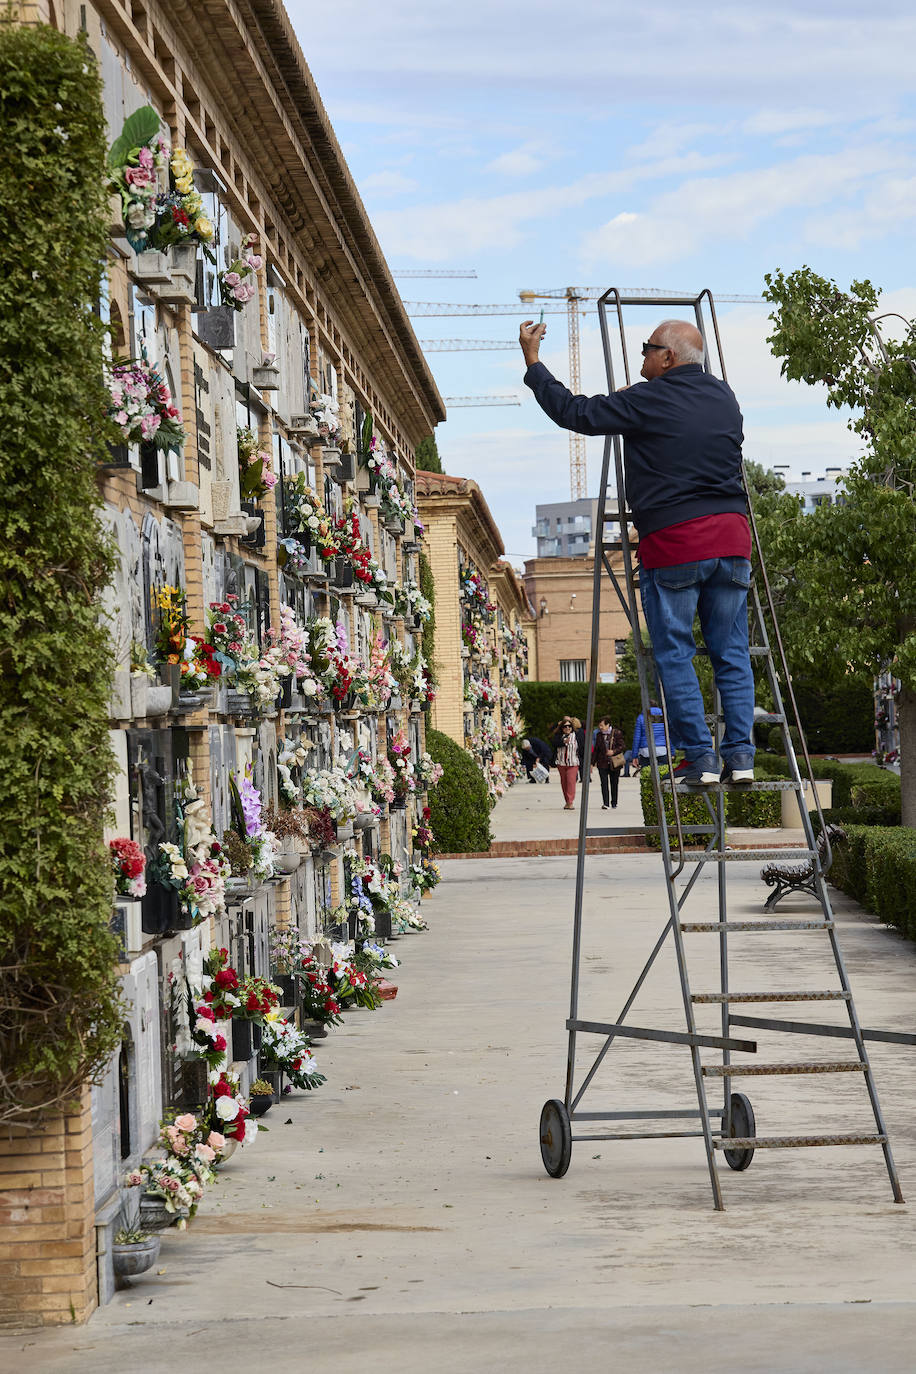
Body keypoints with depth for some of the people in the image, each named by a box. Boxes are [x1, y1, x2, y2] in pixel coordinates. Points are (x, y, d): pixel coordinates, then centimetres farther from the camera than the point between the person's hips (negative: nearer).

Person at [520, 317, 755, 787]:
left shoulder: (647, 401, -6)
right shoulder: (724, 397, 12)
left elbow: (574, 412, -2)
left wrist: (532, 362, 8)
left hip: (673, 544, -5)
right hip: (732, 538, 5)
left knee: (674, 655, 2)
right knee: (731, 653, 9)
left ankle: (701, 757, -1)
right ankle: (740, 756, 5)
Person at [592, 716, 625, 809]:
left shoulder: (617, 733, -1)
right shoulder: (599, 735, 10)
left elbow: (621, 746, -2)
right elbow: (596, 749, 14)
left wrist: (614, 751, -20)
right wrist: (592, 762, 10)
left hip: (614, 763, -2)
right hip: (602, 763, 2)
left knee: (614, 783, 7)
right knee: (604, 783, -8)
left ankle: (614, 803, 19)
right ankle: (605, 803, -10)